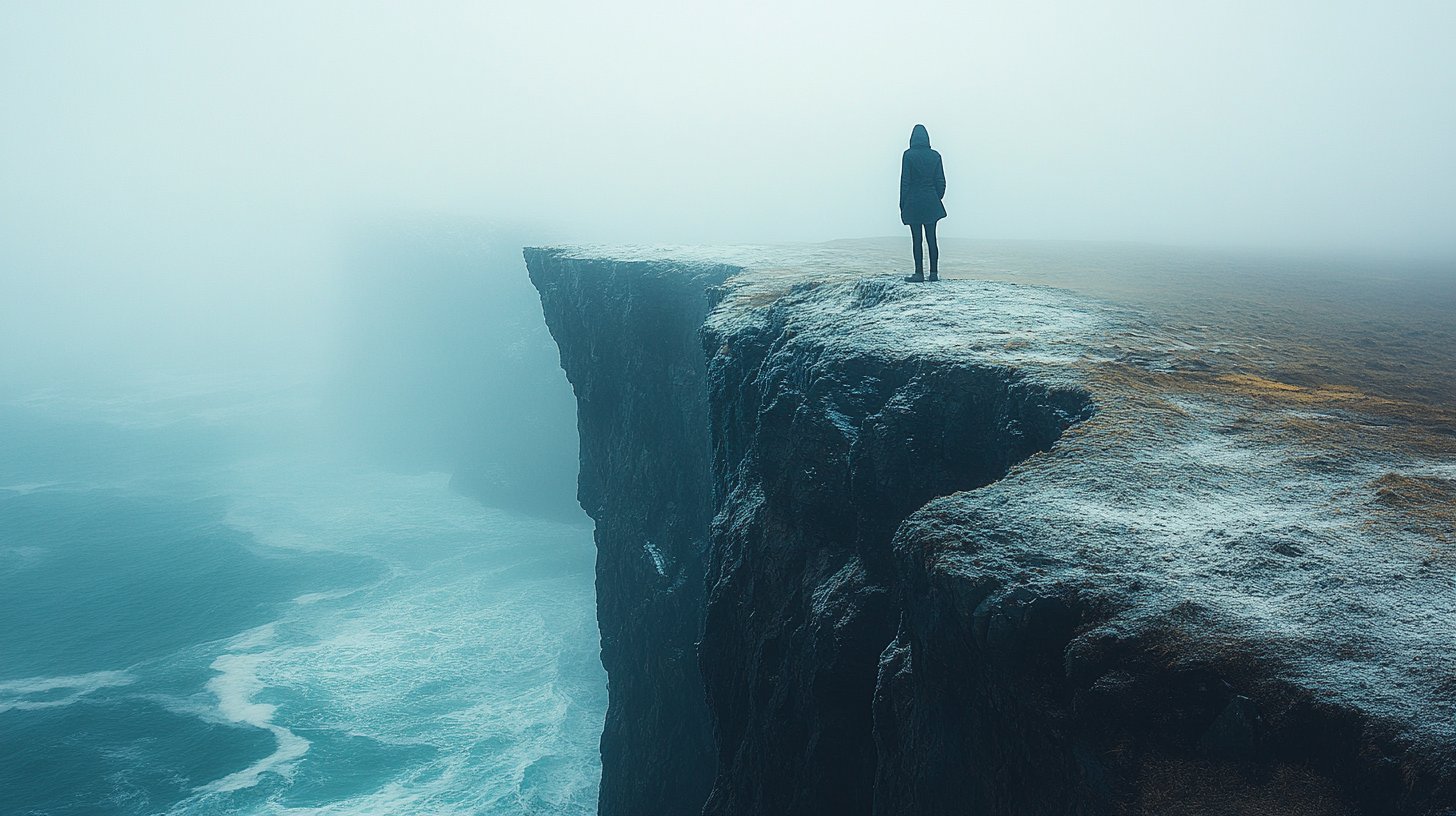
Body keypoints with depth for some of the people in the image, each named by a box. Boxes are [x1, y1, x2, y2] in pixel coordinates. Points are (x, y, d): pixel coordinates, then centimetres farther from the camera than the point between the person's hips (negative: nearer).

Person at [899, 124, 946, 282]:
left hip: (913, 202, -3)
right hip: (931, 202, 3)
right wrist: (937, 198, 15)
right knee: (931, 239, 8)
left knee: (916, 239, 0)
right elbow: (941, 181, 3)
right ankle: (934, 273, 8)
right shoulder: (935, 156, 3)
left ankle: (919, 273, 0)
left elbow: (905, 181, -8)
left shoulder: (909, 155, -8)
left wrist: (902, 204, -3)